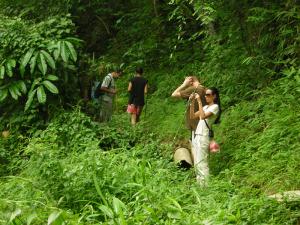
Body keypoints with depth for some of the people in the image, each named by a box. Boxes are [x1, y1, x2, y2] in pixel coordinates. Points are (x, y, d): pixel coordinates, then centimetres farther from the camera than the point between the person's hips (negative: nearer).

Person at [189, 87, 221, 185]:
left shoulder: (215, 107, -5)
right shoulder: (205, 107, 21)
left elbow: (203, 116, -20)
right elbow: (192, 116, 17)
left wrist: (199, 101, -16)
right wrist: (192, 102, 8)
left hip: (203, 137, -9)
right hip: (196, 136, 9)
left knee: (201, 163, -14)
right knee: (196, 163, 8)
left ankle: (206, 184, -13)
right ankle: (199, 183, 11)